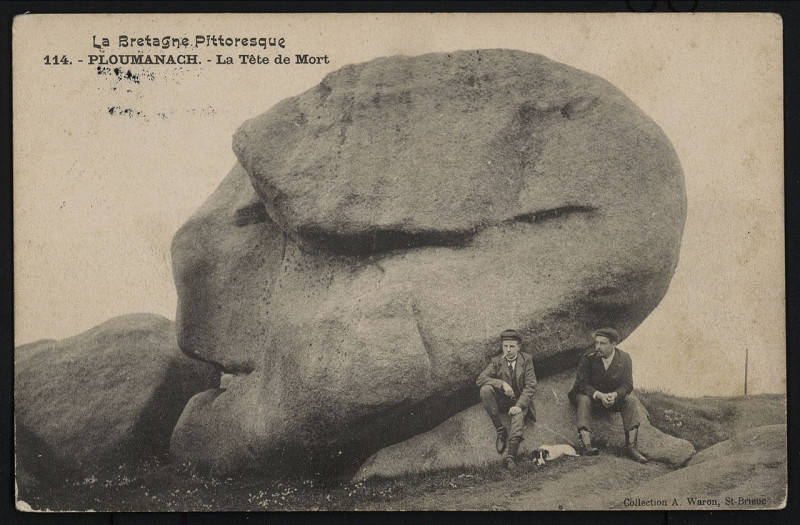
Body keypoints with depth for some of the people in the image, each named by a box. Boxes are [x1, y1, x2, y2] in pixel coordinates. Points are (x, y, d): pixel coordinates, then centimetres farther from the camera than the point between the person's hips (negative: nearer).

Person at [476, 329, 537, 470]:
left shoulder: (526, 360, 1)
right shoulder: (496, 362, 2)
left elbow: (530, 386, -6)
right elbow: (480, 379, -11)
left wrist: (519, 405, -21)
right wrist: (502, 384, -25)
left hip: (520, 400, -2)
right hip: (502, 400, 2)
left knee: (518, 414, -35)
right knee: (485, 389, -27)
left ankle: (511, 455, -46)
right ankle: (500, 431, -21)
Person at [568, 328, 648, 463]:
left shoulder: (624, 358, -9)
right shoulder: (588, 358, -15)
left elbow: (627, 385, -11)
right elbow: (582, 384, -19)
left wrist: (614, 395, -33)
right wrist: (600, 395, -35)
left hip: (614, 397, 2)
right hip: (591, 396, -2)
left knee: (631, 400, -24)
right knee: (584, 400, -34)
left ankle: (631, 446, -29)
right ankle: (586, 445, -46)